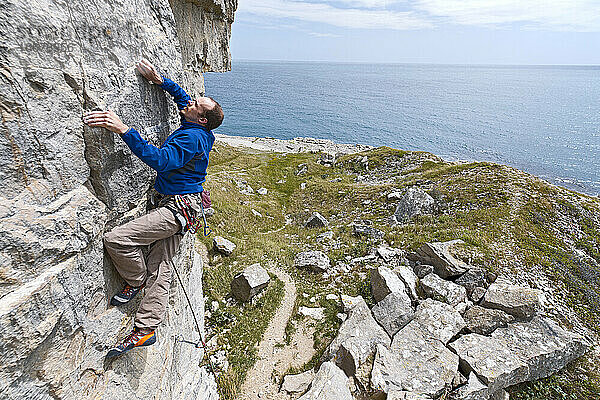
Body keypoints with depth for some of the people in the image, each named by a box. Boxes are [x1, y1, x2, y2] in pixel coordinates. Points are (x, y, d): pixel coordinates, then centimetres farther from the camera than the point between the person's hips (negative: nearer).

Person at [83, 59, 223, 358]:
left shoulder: (191, 137, -19)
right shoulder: (199, 133, 11)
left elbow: (160, 159, -33)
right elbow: (181, 97, 27)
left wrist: (123, 130, -34)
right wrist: (159, 80, 14)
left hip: (179, 208, -10)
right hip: (177, 207, 10)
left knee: (116, 239, -18)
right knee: (159, 267, 8)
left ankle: (136, 281, 9)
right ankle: (146, 329, 14)